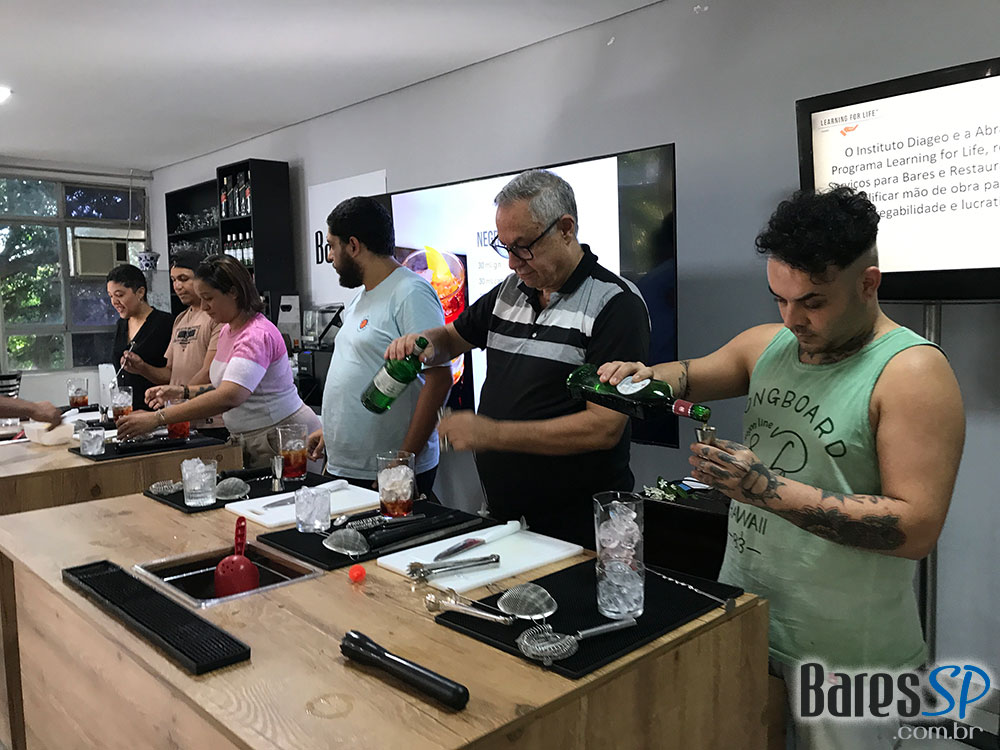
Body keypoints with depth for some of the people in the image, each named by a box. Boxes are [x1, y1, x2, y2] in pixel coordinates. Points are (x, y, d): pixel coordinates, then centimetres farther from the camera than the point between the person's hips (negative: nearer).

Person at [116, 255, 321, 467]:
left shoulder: (257, 335, -21)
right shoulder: (227, 330, 11)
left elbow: (229, 397, -33)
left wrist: (157, 418, -33)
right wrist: (183, 391, 3)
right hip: (252, 444, 8)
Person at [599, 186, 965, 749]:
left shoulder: (912, 370, -16)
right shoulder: (768, 344, 3)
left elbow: (917, 528, -21)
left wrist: (769, 490, -28)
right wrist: (648, 378, -16)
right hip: (740, 616, 6)